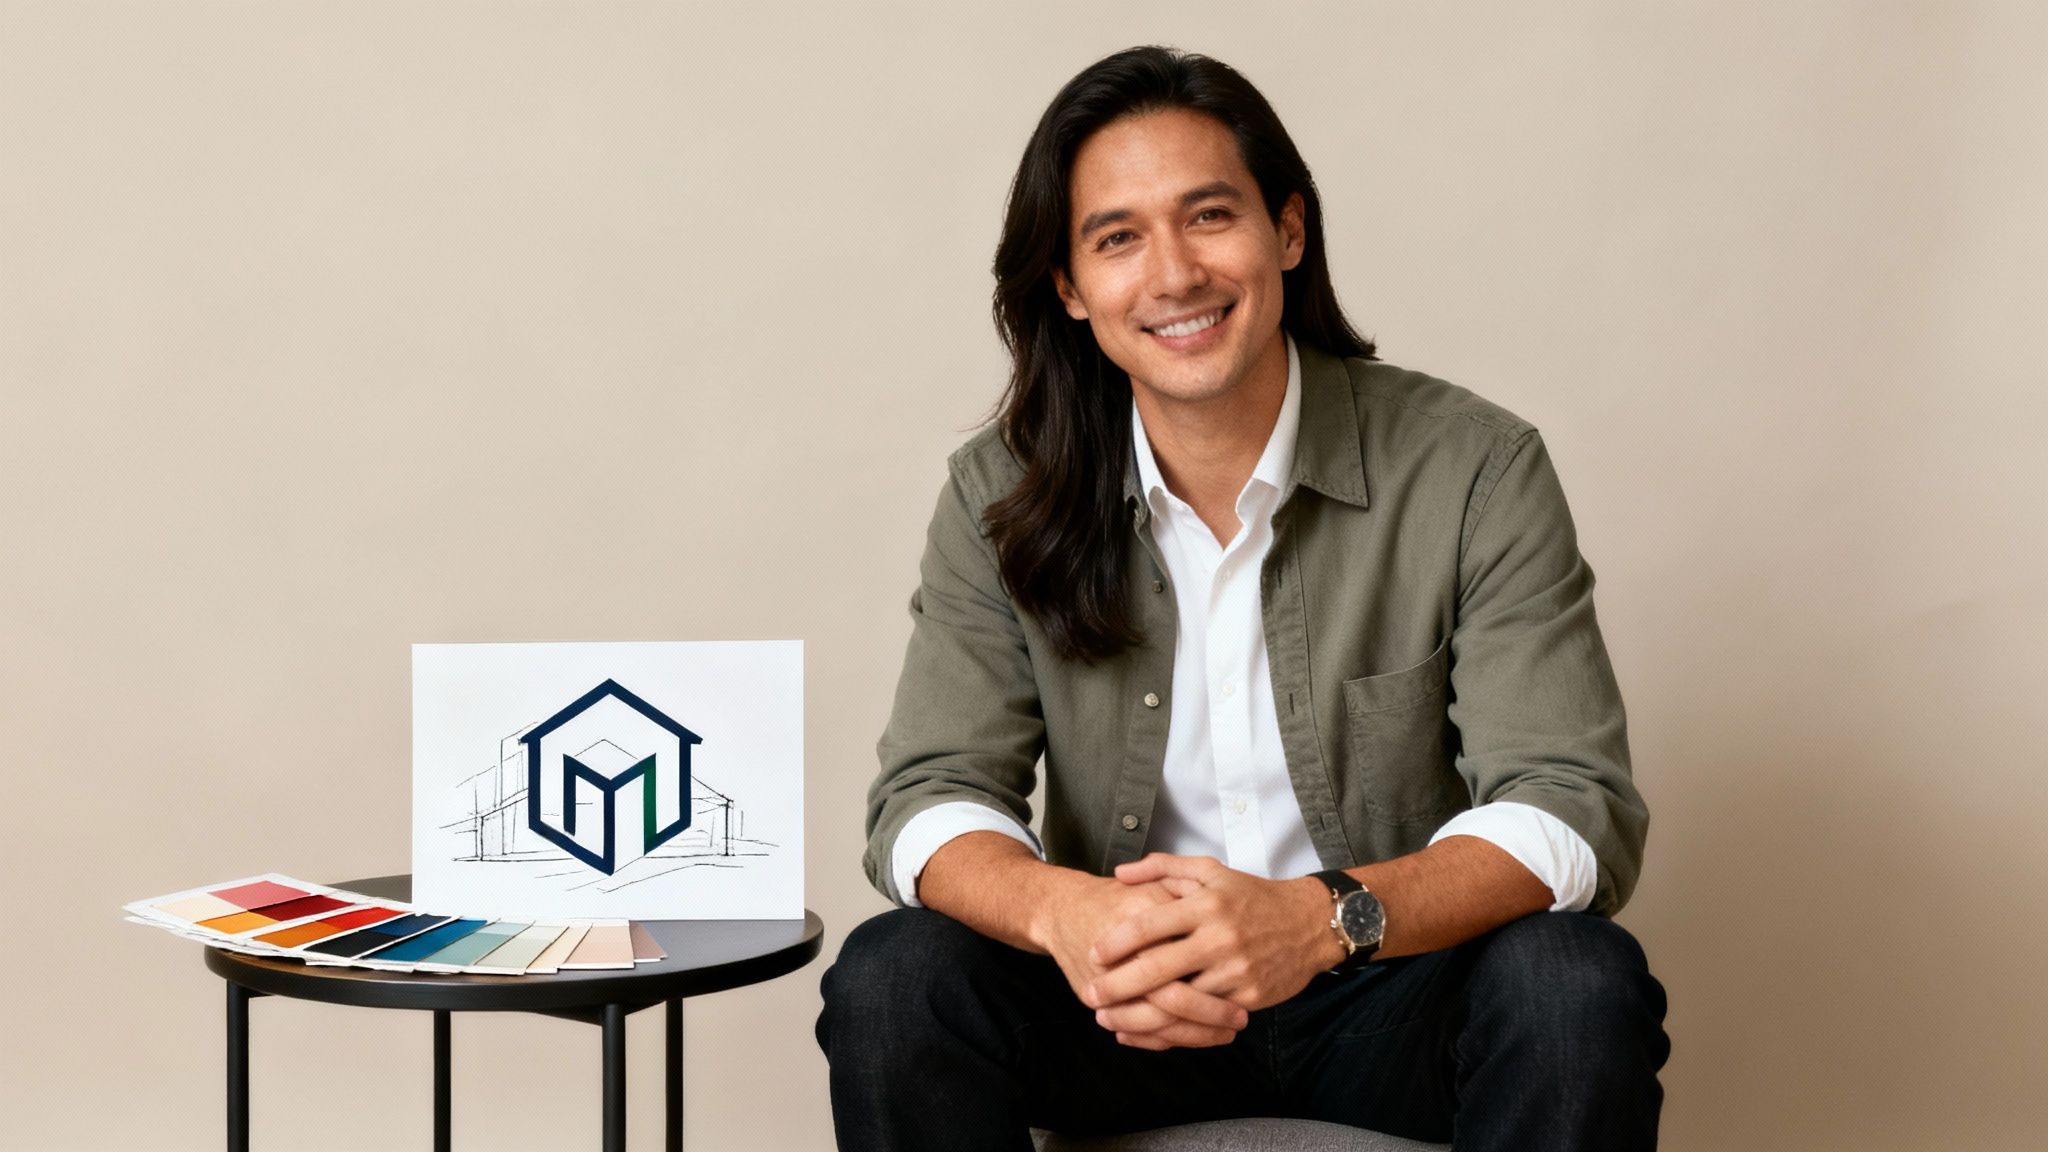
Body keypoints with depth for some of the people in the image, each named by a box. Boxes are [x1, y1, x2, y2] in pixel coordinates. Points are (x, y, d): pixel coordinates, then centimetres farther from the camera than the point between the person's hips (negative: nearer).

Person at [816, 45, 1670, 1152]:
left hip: (1391, 994, -1)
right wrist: (1061, 913, -33)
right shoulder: (1000, 498, -3)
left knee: (1580, 987, -31)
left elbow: (1575, 812, -18)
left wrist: (1321, 917, -37)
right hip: (1122, 1006, 2)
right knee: (890, 980, -25)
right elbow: (927, 799, -8)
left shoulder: (1476, 471, -11)